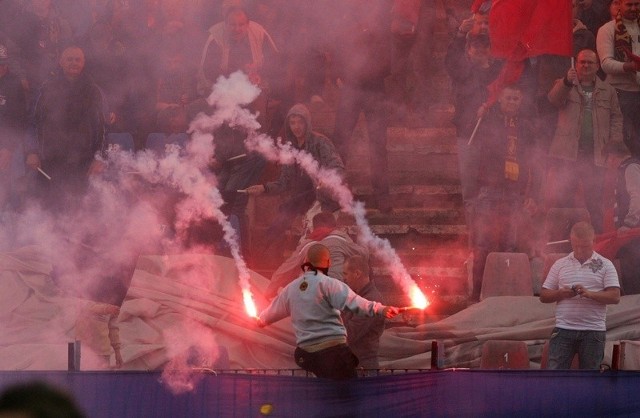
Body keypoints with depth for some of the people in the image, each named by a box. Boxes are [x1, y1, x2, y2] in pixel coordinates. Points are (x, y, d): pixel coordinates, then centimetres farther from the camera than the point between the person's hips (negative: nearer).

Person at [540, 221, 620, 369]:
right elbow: (543, 296, 10)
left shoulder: (605, 265, 5)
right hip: (564, 329, 1)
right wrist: (561, 293, -11)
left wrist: (589, 294, -19)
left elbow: (615, 296, -4)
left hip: (593, 332, -1)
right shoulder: (560, 265, 10)